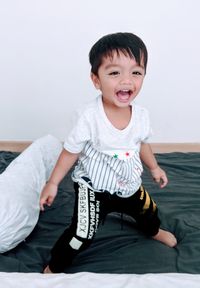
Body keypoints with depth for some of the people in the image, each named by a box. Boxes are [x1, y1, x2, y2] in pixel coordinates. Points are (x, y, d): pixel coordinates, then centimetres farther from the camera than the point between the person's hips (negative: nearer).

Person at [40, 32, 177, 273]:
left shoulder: (141, 115, -14)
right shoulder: (89, 117, -30)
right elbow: (71, 152, -16)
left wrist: (154, 167, 19)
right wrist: (53, 183, -12)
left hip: (129, 186, 6)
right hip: (93, 189, -6)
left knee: (148, 210, 28)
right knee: (81, 235, -16)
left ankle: (154, 231, 65)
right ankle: (53, 268, 13)